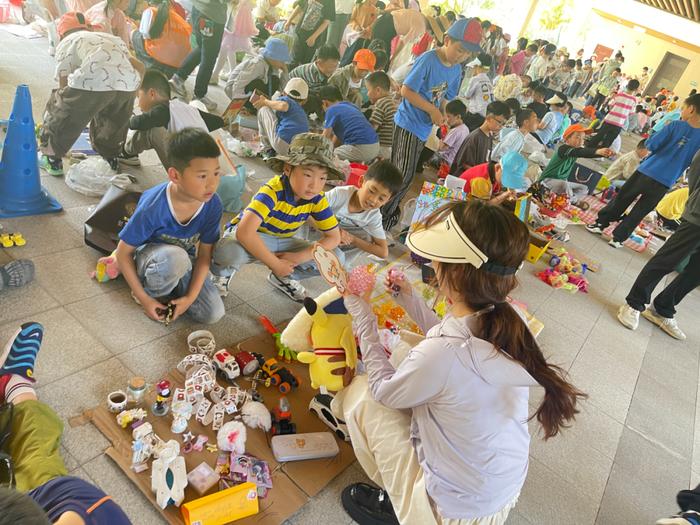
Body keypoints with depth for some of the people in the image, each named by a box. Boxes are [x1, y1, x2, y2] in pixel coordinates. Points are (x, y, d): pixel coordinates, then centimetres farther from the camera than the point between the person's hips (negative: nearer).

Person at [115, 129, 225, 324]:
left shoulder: (213, 204, -22)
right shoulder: (153, 207, -32)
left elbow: (204, 255, -11)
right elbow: (123, 253, -19)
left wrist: (190, 297, -17)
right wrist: (144, 299, -17)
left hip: (184, 261, 4)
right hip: (149, 254, -3)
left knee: (213, 313, -13)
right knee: (175, 258, -40)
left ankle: (172, 290, 11)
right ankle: (153, 292, -7)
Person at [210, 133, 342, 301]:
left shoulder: (317, 199, -14)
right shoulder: (272, 191, -31)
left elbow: (334, 237, -9)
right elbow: (244, 232, -41)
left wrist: (298, 257, -21)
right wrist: (275, 264, -32)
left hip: (281, 242, 6)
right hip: (251, 239, -5)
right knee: (229, 250, -42)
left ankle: (283, 278, 12)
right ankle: (222, 274, -3)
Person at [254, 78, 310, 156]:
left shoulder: (285, 99, 10)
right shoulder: (303, 114, 31)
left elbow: (283, 106, -17)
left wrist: (265, 101, 4)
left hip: (282, 145, -8)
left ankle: (269, 149, 15)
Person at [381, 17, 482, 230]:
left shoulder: (456, 70, 6)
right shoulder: (427, 60, -17)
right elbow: (406, 90, -19)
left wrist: (440, 115, -5)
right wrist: (432, 110, -18)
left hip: (424, 128, 7)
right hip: (408, 123, -7)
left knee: (404, 175, 15)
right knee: (403, 176, -9)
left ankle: (390, 211, 29)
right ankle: (382, 216, 5)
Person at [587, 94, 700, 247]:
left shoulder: (676, 125, -8)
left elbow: (650, 145, -7)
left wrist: (661, 130, 8)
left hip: (647, 171, -2)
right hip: (665, 183, 2)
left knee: (621, 199, 16)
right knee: (640, 211, 12)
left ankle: (601, 223, 22)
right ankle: (618, 238, 13)